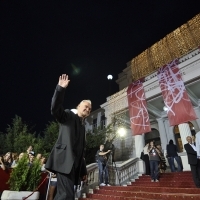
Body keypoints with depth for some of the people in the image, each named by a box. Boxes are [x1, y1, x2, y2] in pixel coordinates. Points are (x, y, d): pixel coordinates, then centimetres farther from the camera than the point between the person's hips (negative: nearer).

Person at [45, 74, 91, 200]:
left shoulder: (82, 126, 21)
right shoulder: (68, 116, 3)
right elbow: (55, 108, -19)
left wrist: (83, 170, 22)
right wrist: (61, 89, -30)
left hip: (74, 164, 8)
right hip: (65, 161, -7)